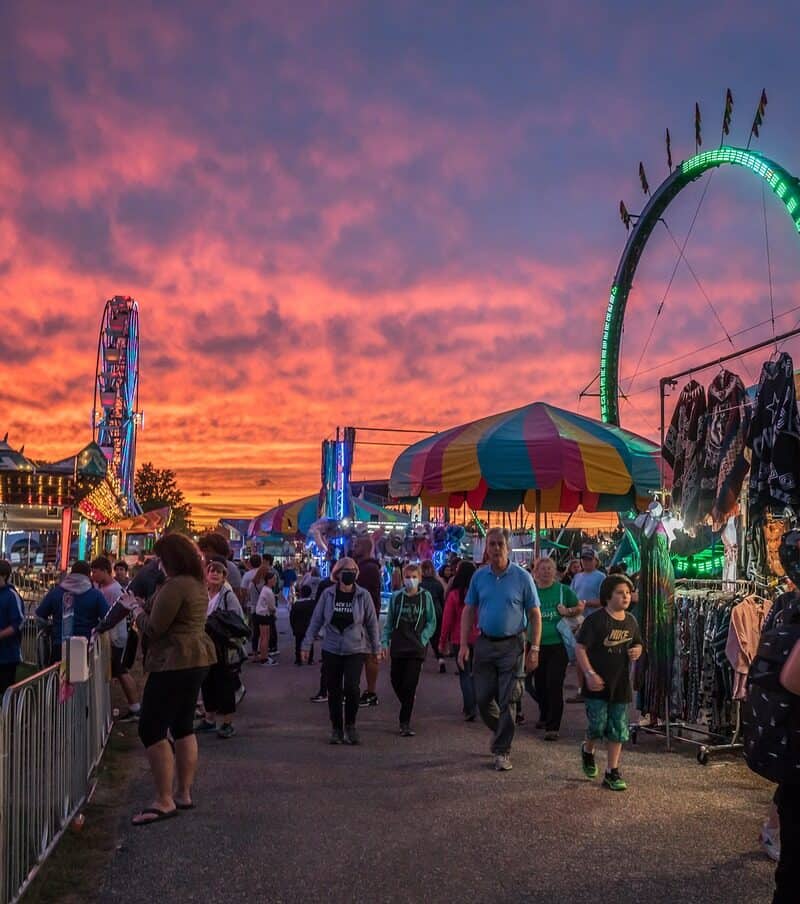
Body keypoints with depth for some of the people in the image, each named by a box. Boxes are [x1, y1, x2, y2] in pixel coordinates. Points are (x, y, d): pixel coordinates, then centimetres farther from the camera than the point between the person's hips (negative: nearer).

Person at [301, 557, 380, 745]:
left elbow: (372, 623, 5)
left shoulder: (363, 595, -3)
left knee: (351, 688, -16)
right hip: (331, 650, 2)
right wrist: (307, 645, 2)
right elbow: (316, 620, 4)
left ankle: (350, 725, 7)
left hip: (356, 650, -2)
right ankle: (336, 729, 23)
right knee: (334, 692, 8)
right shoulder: (328, 594, -1)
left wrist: (376, 648, 7)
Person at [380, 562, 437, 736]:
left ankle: (405, 723, 0)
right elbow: (389, 622, 9)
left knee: (410, 685, -6)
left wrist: (423, 639, -7)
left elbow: (431, 622, 4)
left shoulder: (426, 597, 0)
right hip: (397, 647, 3)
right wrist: (384, 643, 3)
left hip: (416, 648, -2)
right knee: (396, 682, 8)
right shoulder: (397, 597, 4)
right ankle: (406, 712, 34)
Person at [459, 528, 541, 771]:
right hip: (485, 643, 3)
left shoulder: (522, 577, -6)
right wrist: (464, 645, -2)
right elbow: (468, 612, 6)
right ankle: (499, 730, 37)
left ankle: (502, 751, 10)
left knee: (507, 701, -1)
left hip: (512, 645, -3)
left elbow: (535, 615, -3)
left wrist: (534, 649, -9)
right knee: (483, 698, 8)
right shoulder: (479, 576, 2)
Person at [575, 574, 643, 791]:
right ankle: (588, 750, 31)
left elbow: (637, 643, 22)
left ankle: (612, 772, 16)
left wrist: (637, 651, -2)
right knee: (598, 726, -2)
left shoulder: (630, 621, 6)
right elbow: (580, 648, -12)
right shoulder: (596, 620, -12)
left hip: (621, 683, 5)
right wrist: (589, 674, -19)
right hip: (598, 683, -5)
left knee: (618, 729, 7)